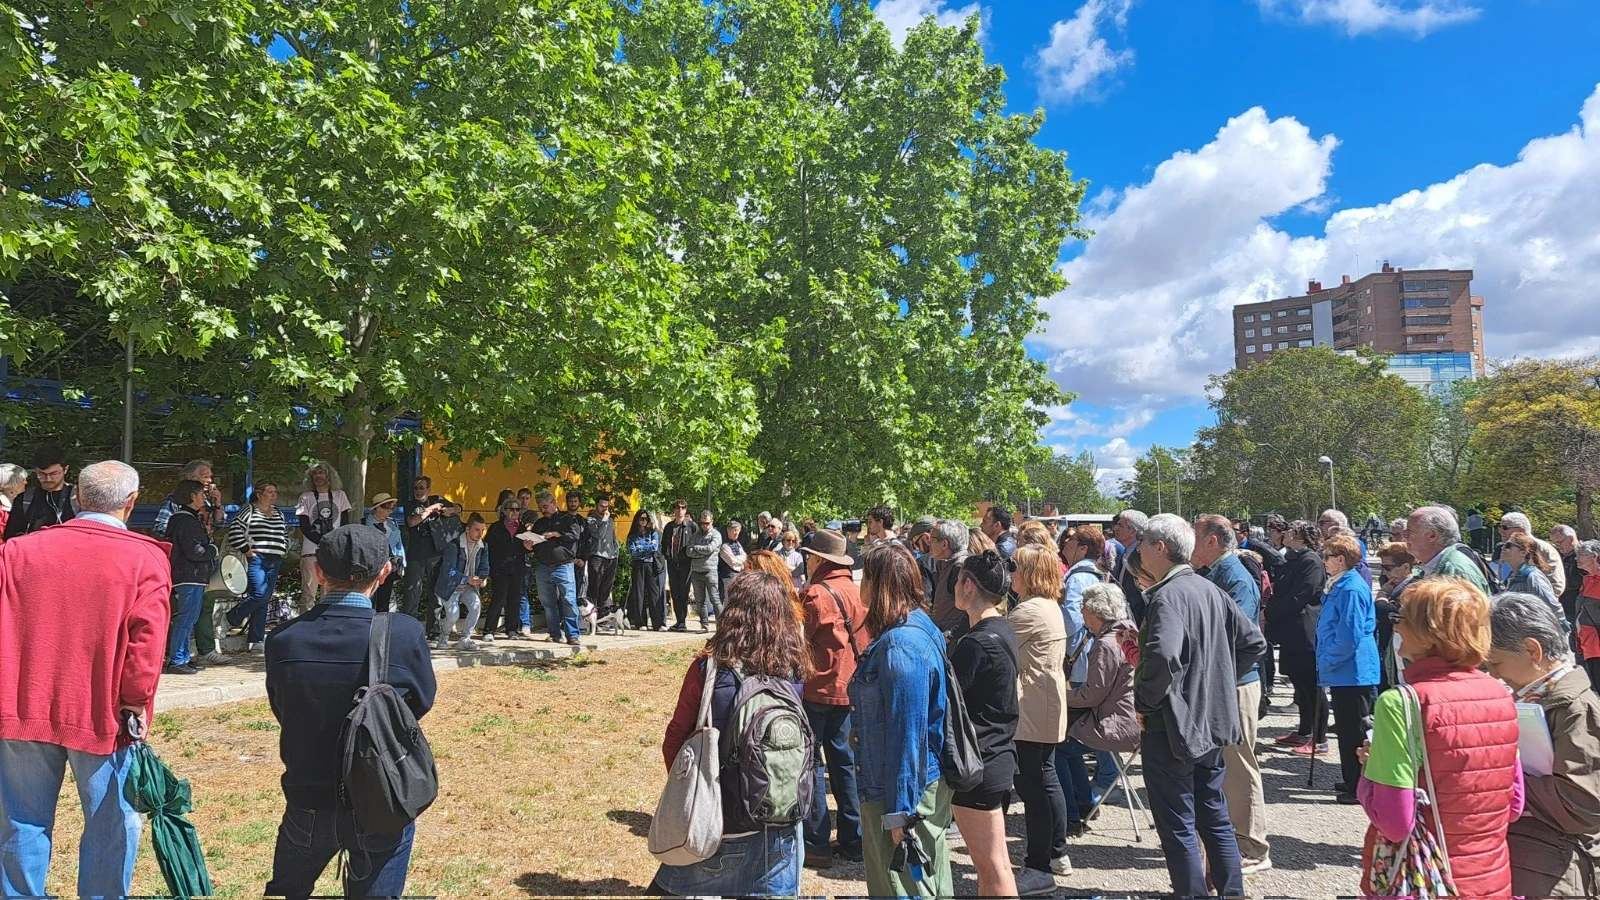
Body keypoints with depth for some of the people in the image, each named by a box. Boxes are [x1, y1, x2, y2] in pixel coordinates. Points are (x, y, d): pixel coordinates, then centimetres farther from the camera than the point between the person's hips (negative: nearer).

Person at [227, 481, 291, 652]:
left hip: (274, 562, 6)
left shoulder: (279, 514, 18)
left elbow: (285, 535, 30)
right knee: (260, 595, -19)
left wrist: (283, 551, 16)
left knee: (264, 601, 5)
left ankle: (256, 641, 9)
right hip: (256, 559, -6)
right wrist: (247, 550, -11)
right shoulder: (250, 511, -2)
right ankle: (230, 618, 5)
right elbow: (234, 531, -11)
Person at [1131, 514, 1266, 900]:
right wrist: (1217, 682, 14)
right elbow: (1254, 643, 13)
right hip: (1211, 721, 9)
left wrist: (1144, 701, -21)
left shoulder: (1167, 596, -21)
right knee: (1215, 818, 19)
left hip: (1171, 726, -9)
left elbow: (1163, 655, -37)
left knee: (1177, 827, 4)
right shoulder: (1211, 590, 6)